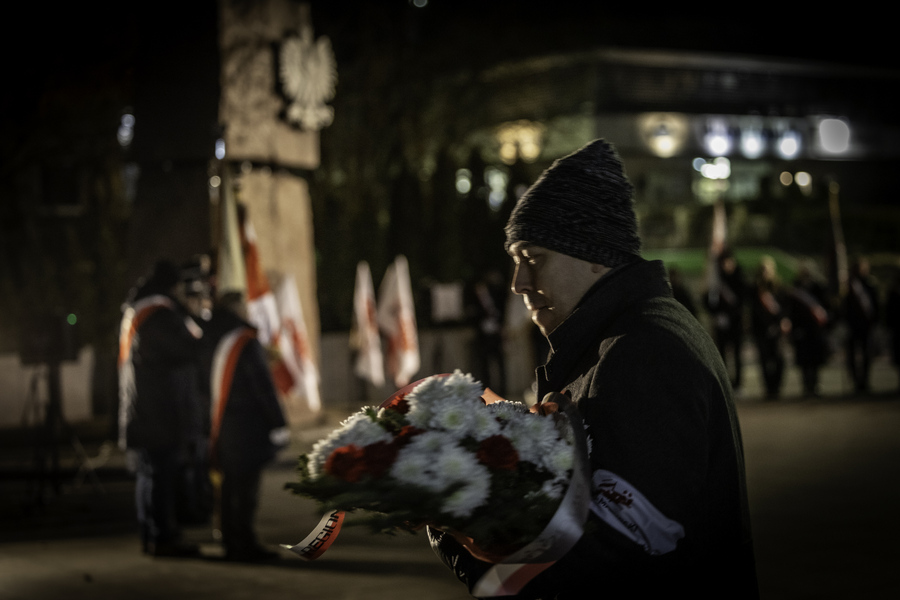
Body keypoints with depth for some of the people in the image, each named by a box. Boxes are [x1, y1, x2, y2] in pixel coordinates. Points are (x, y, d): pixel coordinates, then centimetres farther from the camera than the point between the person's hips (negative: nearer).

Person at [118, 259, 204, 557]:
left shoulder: (134, 311, 18)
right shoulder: (160, 312, -15)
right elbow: (190, 349, -15)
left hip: (141, 416, 10)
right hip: (162, 414, -10)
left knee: (149, 474, 14)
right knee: (163, 474, -8)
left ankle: (150, 535, 19)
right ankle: (163, 536, -7)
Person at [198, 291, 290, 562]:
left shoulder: (208, 342, 10)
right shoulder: (245, 341, -14)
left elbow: (206, 384, 14)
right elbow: (264, 386, -15)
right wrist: (279, 424, -11)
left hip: (221, 425, 8)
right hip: (247, 427, -8)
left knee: (230, 485, 12)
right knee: (246, 484, -4)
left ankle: (231, 542, 17)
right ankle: (245, 545, -3)